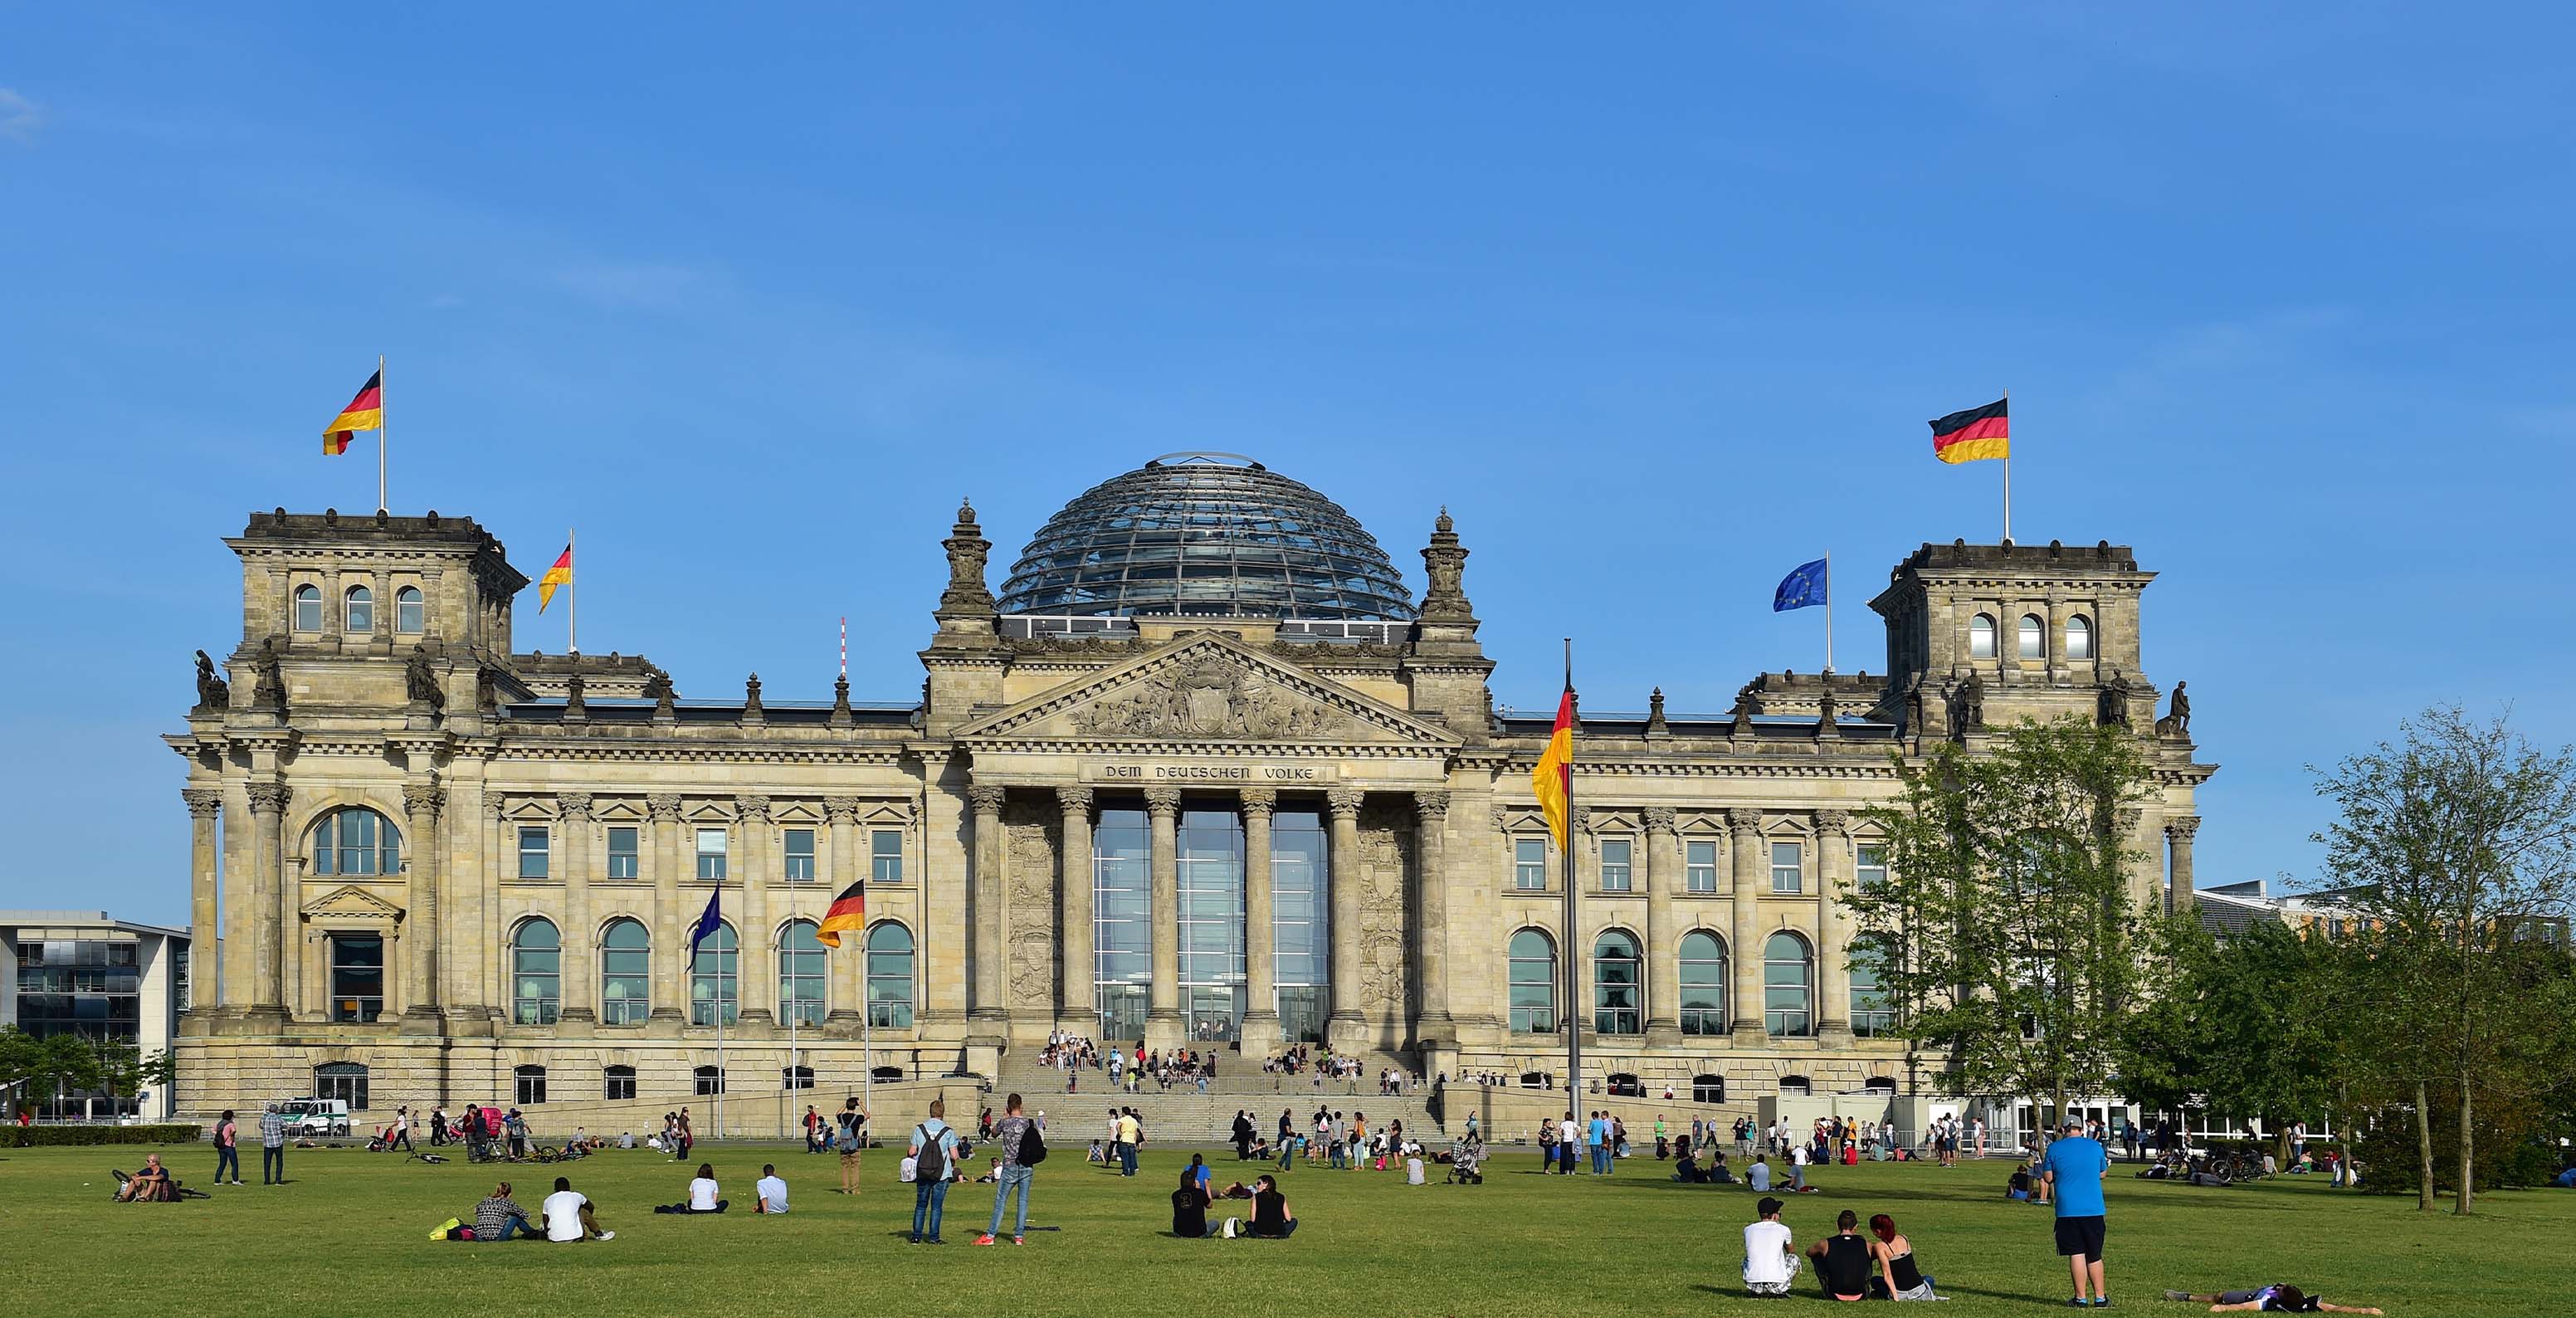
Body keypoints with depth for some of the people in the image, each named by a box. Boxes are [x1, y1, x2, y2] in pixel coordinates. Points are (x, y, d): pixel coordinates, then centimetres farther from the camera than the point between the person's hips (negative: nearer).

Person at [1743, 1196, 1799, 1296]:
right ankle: (1781, 1291, 9)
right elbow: (1791, 1250, 26)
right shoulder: (1783, 1230, 3)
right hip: (1777, 1286, -2)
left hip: (1753, 1285, 2)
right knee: (1794, 1258, 24)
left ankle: (1754, 1291, 13)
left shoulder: (1748, 1230, 9)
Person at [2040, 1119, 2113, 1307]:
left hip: (2067, 1209, -2)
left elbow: (2047, 1178, 2)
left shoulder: (2054, 1149, -2)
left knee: (2076, 1255, 1)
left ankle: (2081, 1298, 0)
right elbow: (2103, 1173, 13)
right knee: (2094, 1256, 11)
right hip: (2093, 1209, 2)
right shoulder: (2095, 1146, 3)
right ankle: (2100, 1297, 13)